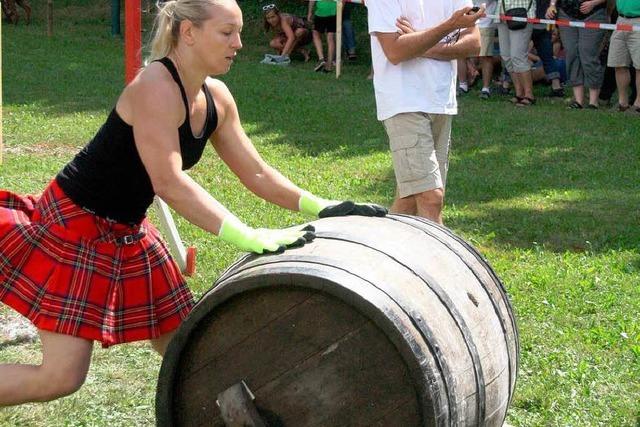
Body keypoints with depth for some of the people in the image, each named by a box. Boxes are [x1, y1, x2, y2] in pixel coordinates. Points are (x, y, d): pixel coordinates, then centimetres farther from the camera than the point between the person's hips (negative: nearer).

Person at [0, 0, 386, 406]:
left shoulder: (217, 98, 1)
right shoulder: (156, 86, -24)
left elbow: (257, 175, 8)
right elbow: (169, 182, -34)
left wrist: (325, 208, -4)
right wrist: (252, 238, -40)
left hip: (126, 233, 9)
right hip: (74, 225, -9)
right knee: (62, 377, -11)